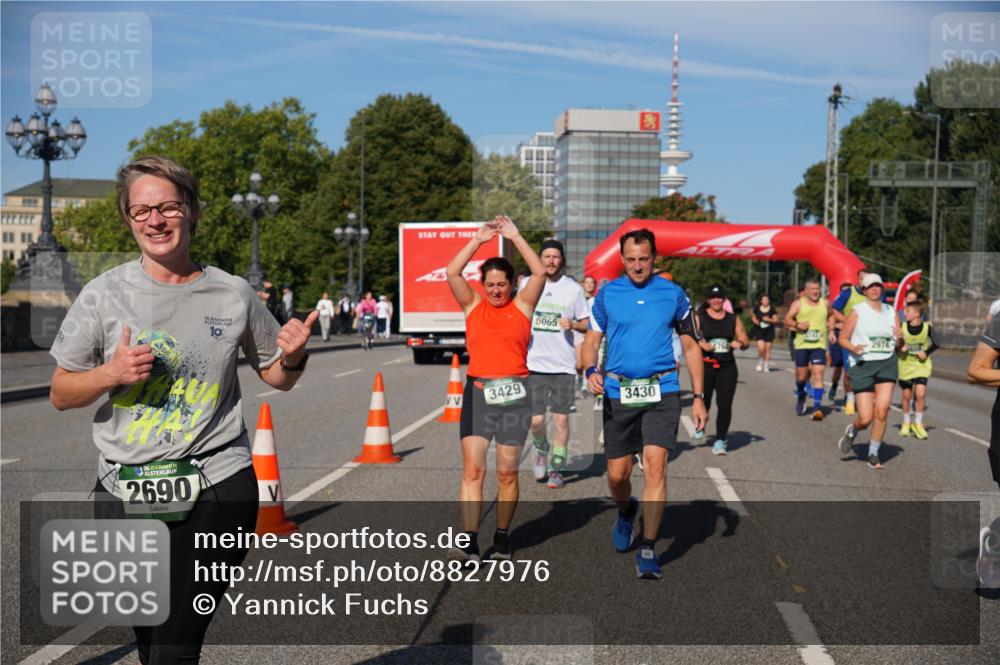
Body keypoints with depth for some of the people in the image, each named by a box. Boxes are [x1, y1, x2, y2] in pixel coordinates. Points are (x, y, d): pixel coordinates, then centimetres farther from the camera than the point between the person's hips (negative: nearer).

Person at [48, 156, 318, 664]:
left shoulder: (233, 295, 2)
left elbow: (276, 377, 15)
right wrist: (111, 373, -12)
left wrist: (292, 358, -8)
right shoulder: (104, 294, 0)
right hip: (125, 492, 2)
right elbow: (60, 395, 6)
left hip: (219, 487, -1)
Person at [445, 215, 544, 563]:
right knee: (472, 468, -7)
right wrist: (478, 239, -4)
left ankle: (502, 538, 19)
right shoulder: (473, 304, 9)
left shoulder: (522, 305, 6)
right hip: (477, 391, 1)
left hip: (514, 392, -1)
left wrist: (515, 237, -6)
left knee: (507, 472, 7)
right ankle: (469, 542, -9)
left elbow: (539, 273, -6)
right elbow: (452, 272, -3)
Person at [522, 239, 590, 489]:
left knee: (561, 419, 1)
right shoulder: (527, 284, 5)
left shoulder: (573, 289, 3)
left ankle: (556, 469, 14)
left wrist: (573, 324, -12)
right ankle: (541, 451, 29)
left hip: (564, 365, 0)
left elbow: (587, 324, 8)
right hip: (534, 363, 0)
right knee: (536, 420, -3)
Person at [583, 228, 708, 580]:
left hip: (662, 392, -1)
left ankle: (648, 549, -3)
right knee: (618, 474, 6)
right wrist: (591, 370, -15)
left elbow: (691, 346, 9)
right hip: (618, 392, 1)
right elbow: (591, 340, 7)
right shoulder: (607, 293, 4)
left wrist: (698, 397, 4)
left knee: (655, 467, -12)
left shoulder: (673, 294, 4)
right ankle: (626, 512, 41)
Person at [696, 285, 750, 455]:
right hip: (705, 366, -1)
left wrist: (740, 343, -10)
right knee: (704, 402, 7)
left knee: (725, 405, -8)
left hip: (727, 367, 2)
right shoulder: (700, 318, 3)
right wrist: (701, 344, -23)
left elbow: (746, 341, 12)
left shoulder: (733, 319, 11)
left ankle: (720, 441, 0)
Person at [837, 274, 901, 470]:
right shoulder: (857, 312, -1)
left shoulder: (891, 312, 11)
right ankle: (852, 431, 30)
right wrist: (854, 348, -20)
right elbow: (843, 338, 0)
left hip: (887, 364, 3)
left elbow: (897, 343, 17)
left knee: (881, 411, -10)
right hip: (862, 365, -3)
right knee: (865, 418, -7)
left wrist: (898, 338, -6)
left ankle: (873, 454, 8)